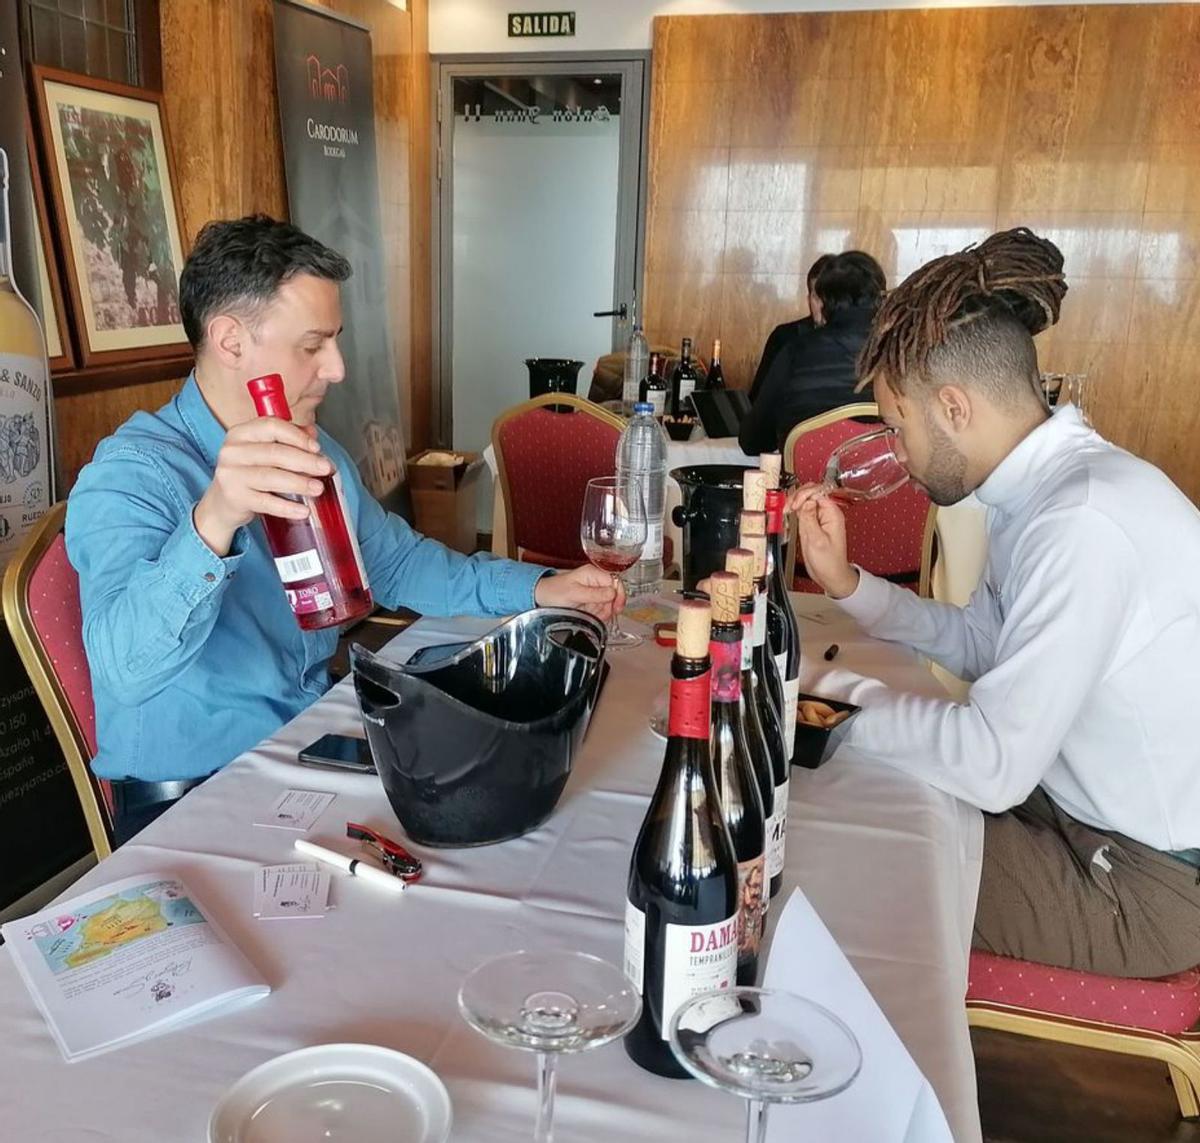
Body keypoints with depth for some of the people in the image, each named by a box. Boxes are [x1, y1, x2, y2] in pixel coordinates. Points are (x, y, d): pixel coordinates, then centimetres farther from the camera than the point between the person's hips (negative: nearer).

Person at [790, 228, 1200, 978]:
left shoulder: (1082, 520, -31)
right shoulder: (1050, 485, 1)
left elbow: (991, 766, -32)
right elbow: (982, 642, 10)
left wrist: (822, 688, -19)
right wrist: (845, 582, -2)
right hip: (1086, 808, 8)